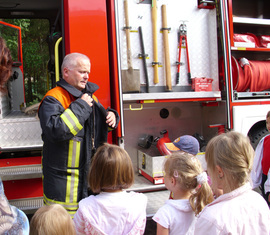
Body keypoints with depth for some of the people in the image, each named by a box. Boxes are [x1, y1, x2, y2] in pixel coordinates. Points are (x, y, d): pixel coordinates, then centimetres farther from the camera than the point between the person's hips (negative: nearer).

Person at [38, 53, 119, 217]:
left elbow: (99, 126, 25)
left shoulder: (89, 95, 11)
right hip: (64, 177, -7)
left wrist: (111, 117, 0)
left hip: (90, 172, 8)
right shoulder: (53, 99, -14)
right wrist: (81, 106, -25)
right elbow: (55, 130, -32)